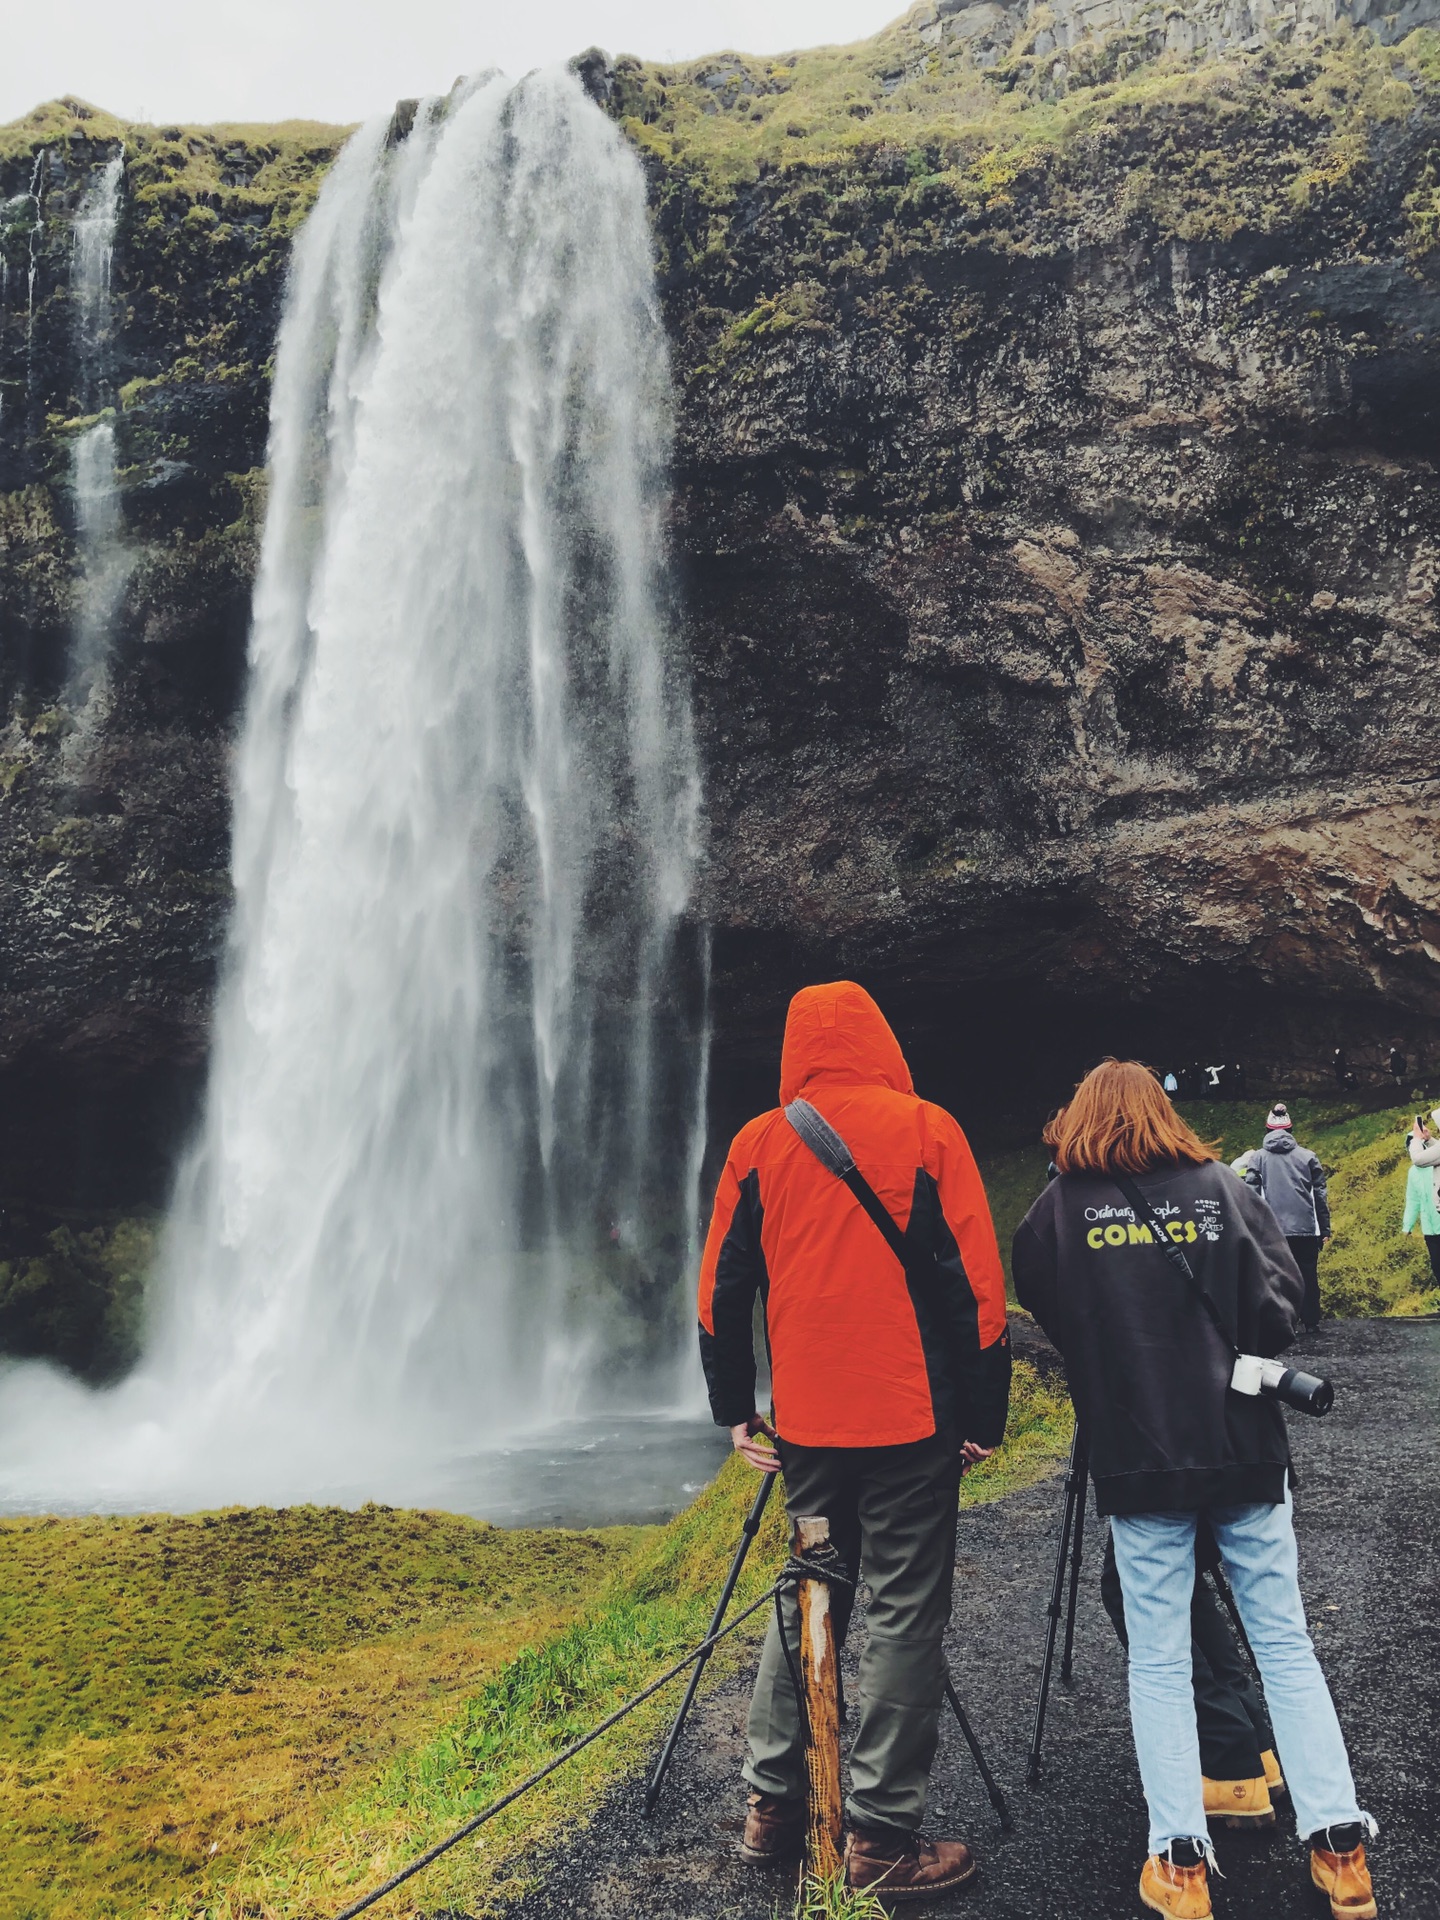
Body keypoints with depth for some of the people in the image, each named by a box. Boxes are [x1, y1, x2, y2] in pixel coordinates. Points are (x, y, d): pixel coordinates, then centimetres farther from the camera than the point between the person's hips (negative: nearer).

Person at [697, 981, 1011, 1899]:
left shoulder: (758, 1144, 4)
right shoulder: (926, 1130, -4)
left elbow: (724, 1286, 7)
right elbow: (977, 1282, -6)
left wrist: (735, 1410, 15)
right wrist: (985, 1414, 1)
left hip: (805, 1422, 4)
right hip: (911, 1416, -3)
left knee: (805, 1599, 17)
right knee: (904, 1614, 3)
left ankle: (774, 1804, 22)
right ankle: (884, 1835, 6)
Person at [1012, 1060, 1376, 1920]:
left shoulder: (1059, 1210, -2)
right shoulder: (1226, 1189, 1)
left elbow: (1043, 1314, 8)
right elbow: (1284, 1310, 0)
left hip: (1137, 1456, -1)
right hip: (1246, 1448, 1)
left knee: (1158, 1659, 7)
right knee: (1285, 1642, 11)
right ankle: (1340, 1847, 12)